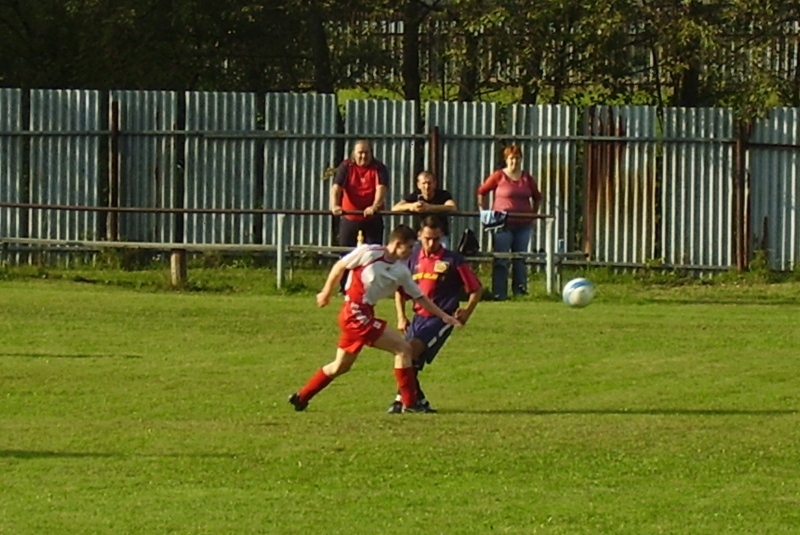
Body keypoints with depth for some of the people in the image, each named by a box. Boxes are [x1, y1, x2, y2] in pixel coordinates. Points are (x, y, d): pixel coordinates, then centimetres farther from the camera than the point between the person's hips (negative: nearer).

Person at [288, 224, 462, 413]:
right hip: (355, 313, -8)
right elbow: (340, 267, -1)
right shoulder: (368, 252, -12)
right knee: (403, 348, -10)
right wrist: (326, 293, 5)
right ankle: (409, 403, -7)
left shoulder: (402, 271, 7)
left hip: (365, 315, 8)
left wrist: (443, 316, 9)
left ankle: (301, 397, 29)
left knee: (340, 366, 17)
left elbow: (419, 297, 13)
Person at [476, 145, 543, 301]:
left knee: (520, 259, 7)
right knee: (501, 260, -6)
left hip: (523, 225, 4)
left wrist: (533, 214, 15)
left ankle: (520, 291, 13)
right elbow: (481, 192, 8)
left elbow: (537, 197, 24)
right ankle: (499, 293, -5)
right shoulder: (498, 176, 0)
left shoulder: (527, 178, 10)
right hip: (503, 225, -4)